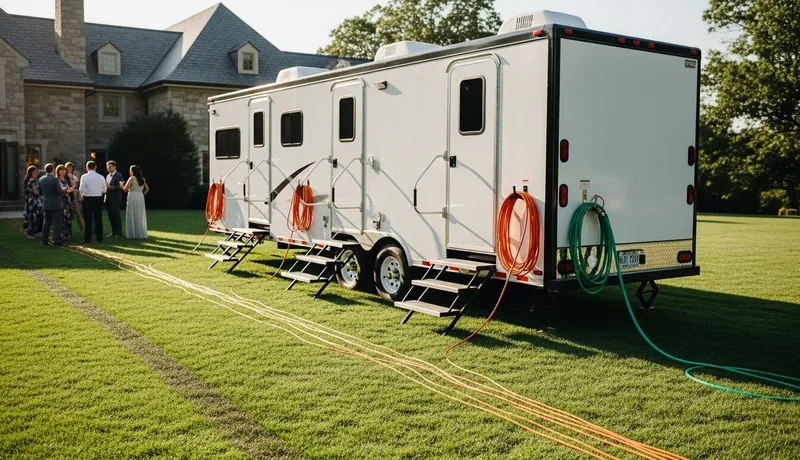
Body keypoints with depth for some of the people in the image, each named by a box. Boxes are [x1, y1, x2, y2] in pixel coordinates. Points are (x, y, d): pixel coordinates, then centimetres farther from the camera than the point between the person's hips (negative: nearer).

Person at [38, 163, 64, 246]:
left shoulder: (41, 179, 4)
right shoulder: (55, 179, -16)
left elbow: (40, 192, 10)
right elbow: (60, 192, -18)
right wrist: (63, 188, 2)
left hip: (46, 204, 6)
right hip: (56, 205, -6)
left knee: (47, 222, 13)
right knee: (56, 223, -1)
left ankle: (45, 240, 15)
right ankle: (56, 241, -2)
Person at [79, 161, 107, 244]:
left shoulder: (84, 177, -9)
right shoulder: (101, 177, -1)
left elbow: (82, 189, -14)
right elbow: (104, 190, 3)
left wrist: (81, 195, 5)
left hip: (88, 199, -2)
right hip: (98, 199, 2)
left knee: (88, 220, 3)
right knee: (98, 219, 9)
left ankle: (87, 239, 5)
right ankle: (100, 238, 12)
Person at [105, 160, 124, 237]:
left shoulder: (119, 176, -8)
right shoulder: (108, 176, 18)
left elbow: (120, 187, -16)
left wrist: (111, 187, -23)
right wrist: (105, 188, 9)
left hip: (115, 200, -8)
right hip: (108, 200, 8)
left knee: (116, 216, -6)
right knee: (111, 217, 9)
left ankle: (119, 233, 0)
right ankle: (114, 232, 16)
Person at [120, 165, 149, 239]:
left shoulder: (132, 178, -8)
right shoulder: (142, 179, 11)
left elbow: (125, 189, -9)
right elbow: (147, 189, 11)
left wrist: (121, 185, 9)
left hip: (133, 198, -6)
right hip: (141, 198, 6)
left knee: (133, 216, 0)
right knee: (140, 216, 10)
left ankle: (134, 234, -1)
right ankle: (141, 234, 11)